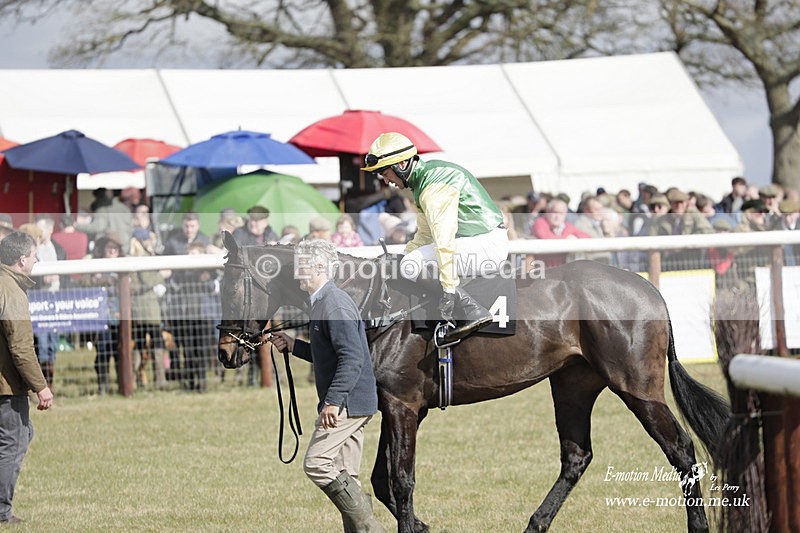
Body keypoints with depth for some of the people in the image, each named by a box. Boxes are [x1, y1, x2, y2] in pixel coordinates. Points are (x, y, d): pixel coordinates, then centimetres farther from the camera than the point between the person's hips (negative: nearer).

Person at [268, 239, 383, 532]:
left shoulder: (334, 304, -16)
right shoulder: (324, 301, 17)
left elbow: (352, 358, -25)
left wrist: (333, 401, -30)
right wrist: (293, 345, 19)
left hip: (347, 402, -11)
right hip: (351, 403, 11)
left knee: (316, 463, -13)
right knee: (344, 474, 10)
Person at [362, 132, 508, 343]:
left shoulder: (435, 184, -20)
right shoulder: (422, 178, 14)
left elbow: (444, 240, -26)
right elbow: (425, 234, 24)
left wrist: (448, 289, -28)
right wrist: (403, 255, 17)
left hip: (487, 245, -11)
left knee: (412, 266, -19)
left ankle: (473, 312, -18)